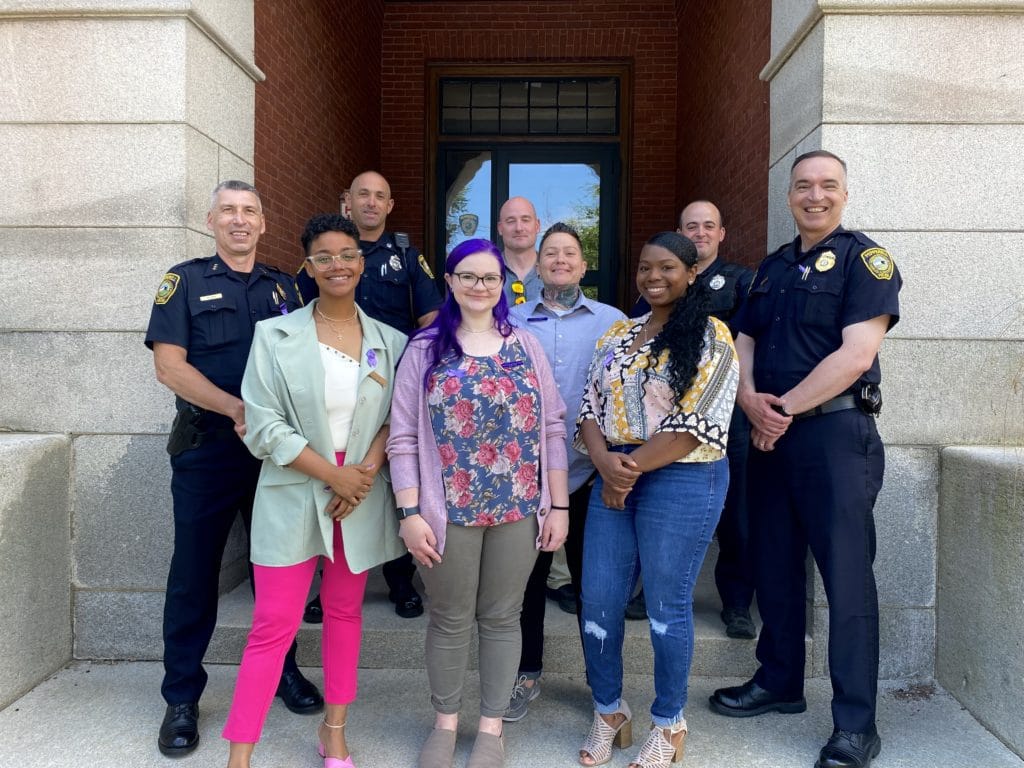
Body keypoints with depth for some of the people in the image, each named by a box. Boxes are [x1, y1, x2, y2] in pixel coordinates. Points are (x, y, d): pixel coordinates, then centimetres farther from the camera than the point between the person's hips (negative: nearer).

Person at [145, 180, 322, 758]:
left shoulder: (284, 288, 10)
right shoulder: (185, 282, 1)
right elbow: (170, 366, -9)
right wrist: (239, 410, -21)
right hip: (207, 448, -2)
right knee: (194, 573, 6)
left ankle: (281, 669, 31)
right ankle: (182, 697, 21)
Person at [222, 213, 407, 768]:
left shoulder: (390, 342, 3)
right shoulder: (275, 334, -4)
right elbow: (264, 426, -9)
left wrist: (365, 473, -13)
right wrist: (332, 474, -14)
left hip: (362, 497, 3)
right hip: (293, 495, -2)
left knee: (344, 613, 15)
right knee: (274, 626, -1)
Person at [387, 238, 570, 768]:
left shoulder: (526, 346, 5)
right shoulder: (424, 349, -1)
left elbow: (553, 429, 4)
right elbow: (403, 438, -4)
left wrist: (558, 506, 0)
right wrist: (410, 513, -10)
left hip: (519, 508, 2)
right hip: (448, 510, -1)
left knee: (502, 618, 13)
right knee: (449, 620, 12)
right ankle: (445, 723, 34)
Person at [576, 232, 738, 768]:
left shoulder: (710, 336, -6)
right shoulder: (617, 334, 12)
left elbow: (696, 423, -15)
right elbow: (590, 407, 7)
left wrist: (632, 467, -14)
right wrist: (605, 462, -11)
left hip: (682, 481, -5)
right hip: (614, 479, 6)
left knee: (667, 604, 6)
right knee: (597, 602, 8)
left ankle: (668, 724, 27)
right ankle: (608, 712, 29)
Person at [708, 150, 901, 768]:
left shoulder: (865, 260, -4)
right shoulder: (772, 268, 16)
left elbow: (856, 354, -15)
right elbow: (743, 345, 11)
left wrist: (785, 408, -13)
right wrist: (751, 400, -9)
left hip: (835, 433, -6)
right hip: (769, 436, 7)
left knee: (846, 576, -2)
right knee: (775, 566, 14)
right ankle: (779, 682, 31)